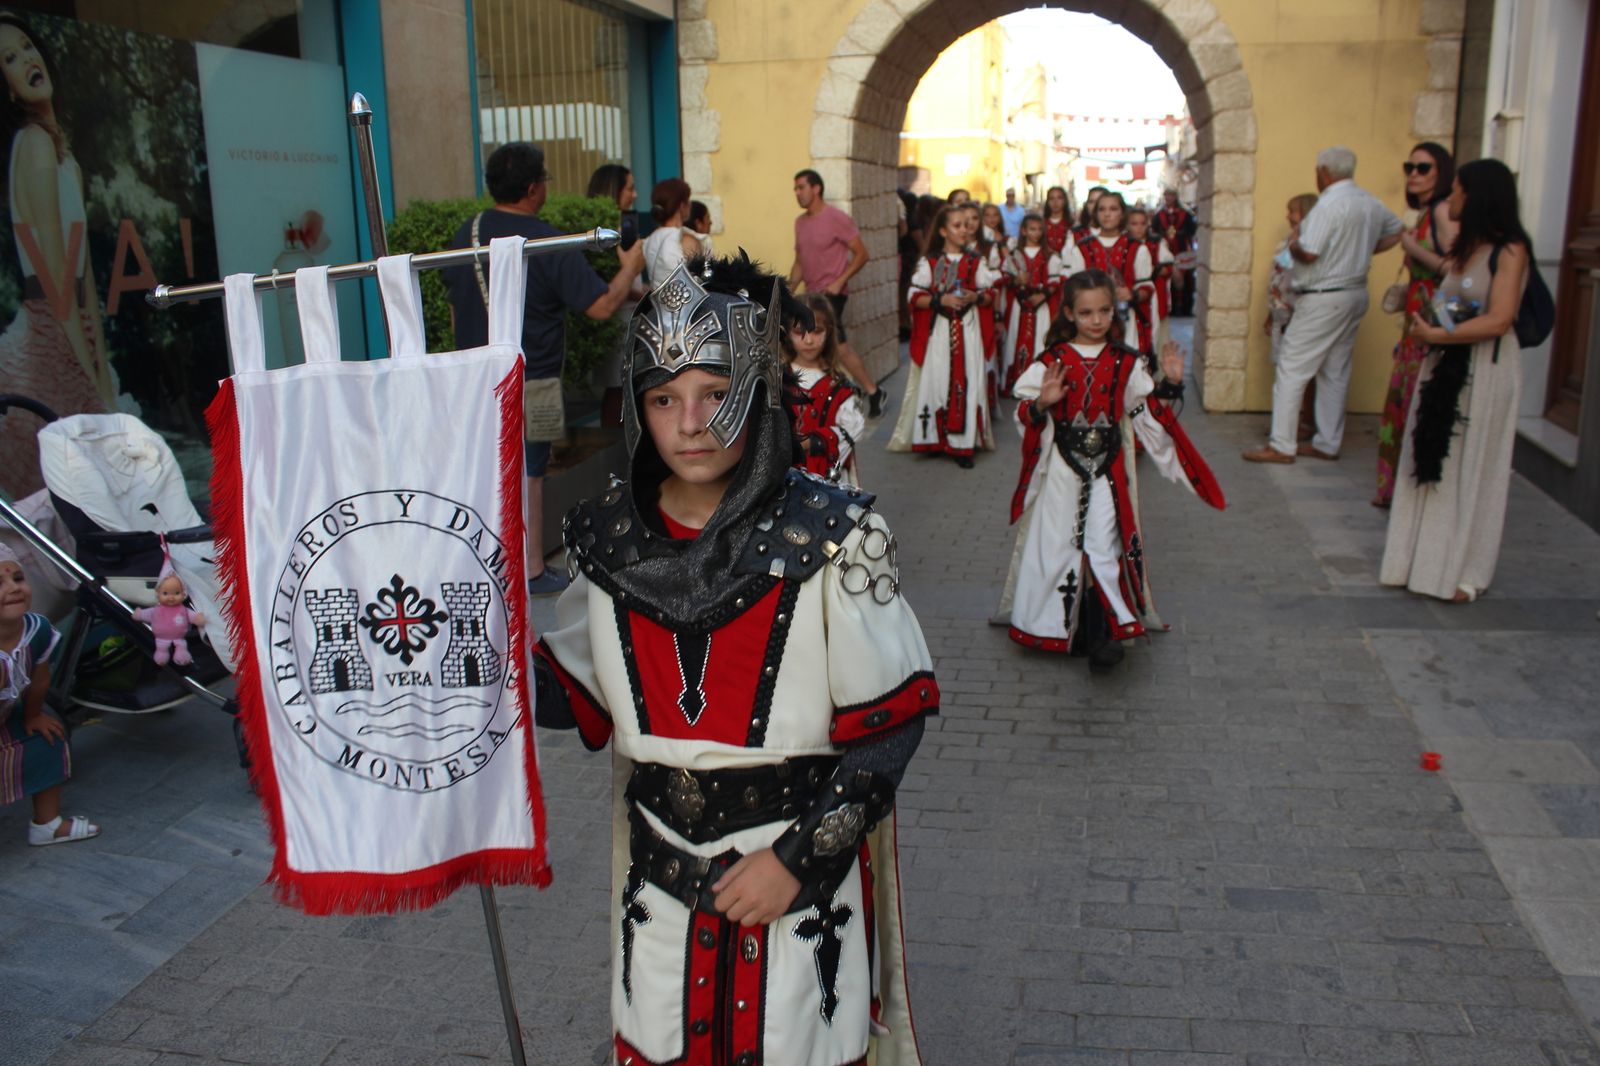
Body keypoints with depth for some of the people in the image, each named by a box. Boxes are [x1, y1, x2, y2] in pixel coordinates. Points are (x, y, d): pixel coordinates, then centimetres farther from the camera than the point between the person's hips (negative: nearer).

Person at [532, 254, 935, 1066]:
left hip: (806, 875, -3)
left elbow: (893, 717, -12)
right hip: (661, 878, 4)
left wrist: (799, 856, -14)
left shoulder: (832, 536, -16)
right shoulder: (609, 538, -5)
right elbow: (588, 697, 5)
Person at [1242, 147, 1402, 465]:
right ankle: (1328, 444, 18)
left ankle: (1281, 446, -4)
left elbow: (1308, 253, -22)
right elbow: (1396, 233, 22)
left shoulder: (1329, 204, -18)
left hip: (1323, 299, -9)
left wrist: (1293, 244, -2)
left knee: (1291, 369, -4)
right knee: (1336, 373, 13)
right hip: (1355, 293, 9)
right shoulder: (1371, 202, 9)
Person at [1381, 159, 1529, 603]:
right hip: (1446, 365, 7)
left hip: (1486, 370, -7)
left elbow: (1498, 320, -19)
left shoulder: (1509, 250, -11)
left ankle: (1465, 571, 14)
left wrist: (1436, 335, -14)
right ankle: (1428, 559, 18)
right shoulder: (1465, 246, 12)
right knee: (1432, 463, 9)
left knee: (1471, 469, 2)